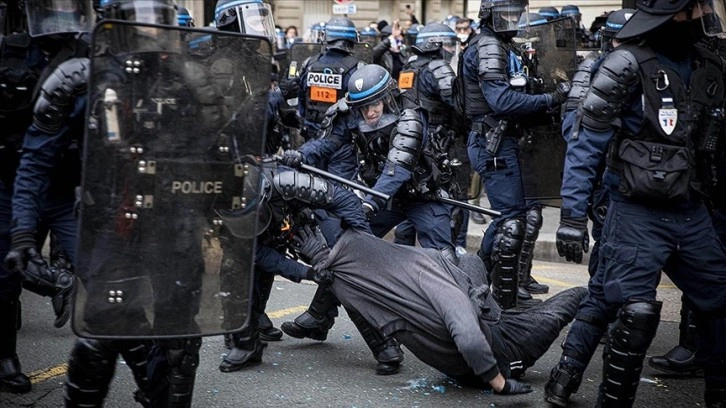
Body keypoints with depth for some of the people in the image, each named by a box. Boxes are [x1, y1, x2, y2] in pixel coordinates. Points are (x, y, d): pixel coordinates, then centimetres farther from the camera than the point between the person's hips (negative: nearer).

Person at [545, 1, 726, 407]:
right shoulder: (628, 66, -12)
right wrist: (572, 214, -16)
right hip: (637, 215, -6)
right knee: (634, 312, -7)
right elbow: (586, 145, -12)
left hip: (691, 213, 7)